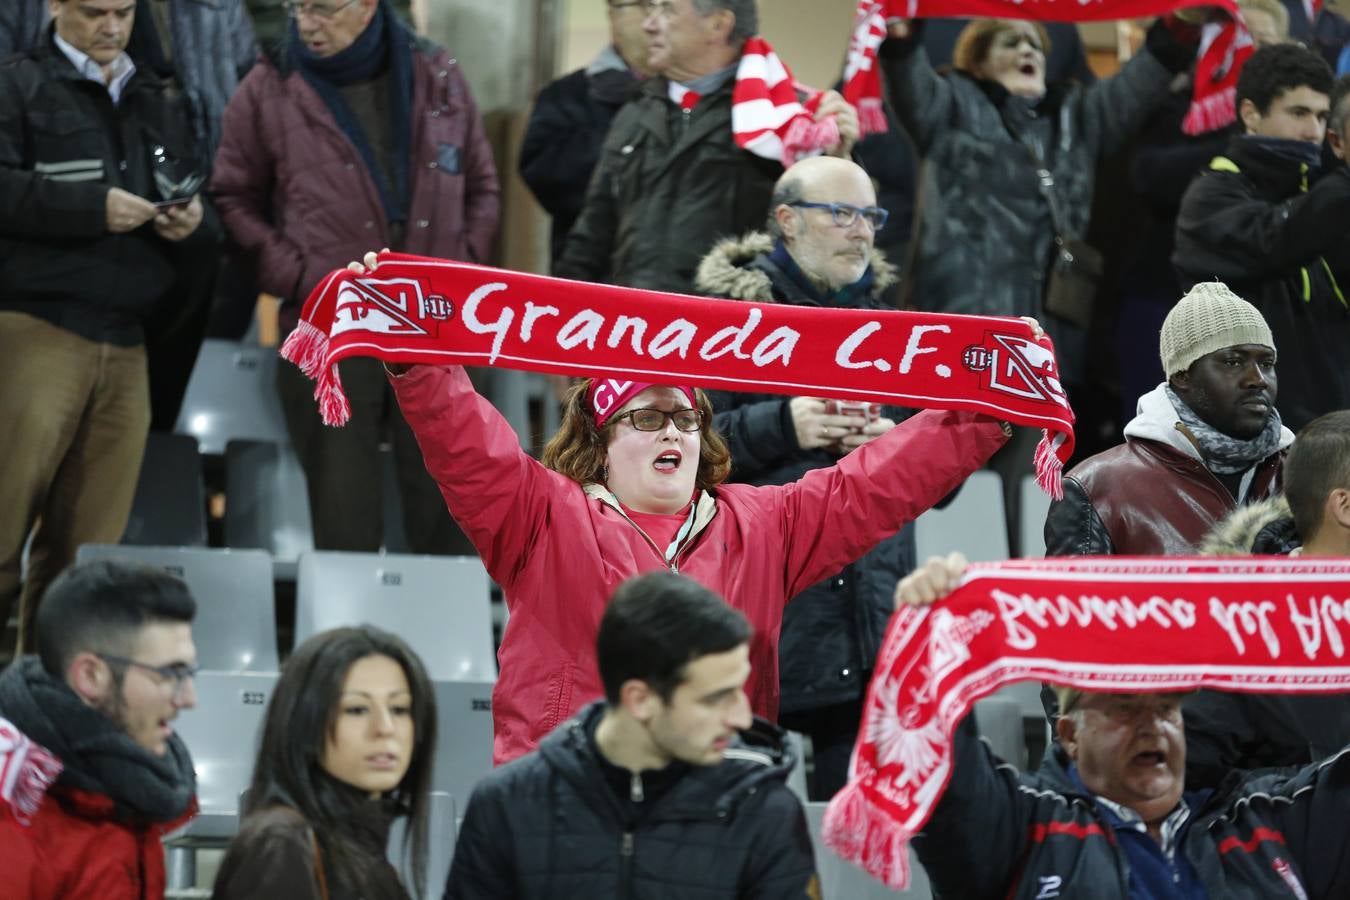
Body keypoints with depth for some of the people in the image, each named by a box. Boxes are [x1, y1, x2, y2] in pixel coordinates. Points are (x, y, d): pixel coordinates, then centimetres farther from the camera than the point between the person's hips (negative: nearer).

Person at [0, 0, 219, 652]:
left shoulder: (161, 107, 22)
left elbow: (210, 241, 22)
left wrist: (195, 225, 0)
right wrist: (93, 207, -16)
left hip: (126, 349, 6)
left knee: (91, 543, 3)